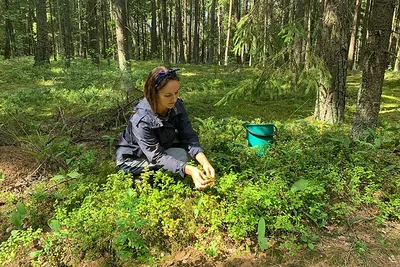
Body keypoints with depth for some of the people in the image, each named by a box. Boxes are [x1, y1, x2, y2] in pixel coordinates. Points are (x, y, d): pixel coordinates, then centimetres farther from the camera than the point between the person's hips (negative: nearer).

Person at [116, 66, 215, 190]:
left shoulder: (177, 106, -20)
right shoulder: (141, 120, -36)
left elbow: (189, 137, -20)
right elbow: (157, 157, -32)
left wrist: (204, 161, -38)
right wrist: (189, 170, -45)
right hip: (133, 158, -7)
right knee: (181, 155, -23)